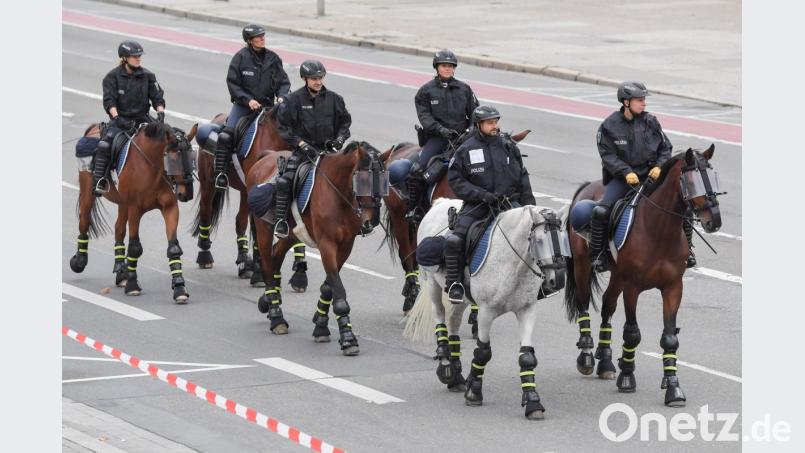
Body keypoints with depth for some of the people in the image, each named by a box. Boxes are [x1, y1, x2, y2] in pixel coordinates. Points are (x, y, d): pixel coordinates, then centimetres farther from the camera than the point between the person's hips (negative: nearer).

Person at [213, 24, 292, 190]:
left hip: (267, 104, 3)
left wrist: (281, 96, -14)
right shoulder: (241, 57, -5)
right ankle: (220, 173, -16)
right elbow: (233, 83, -5)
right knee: (226, 136, -22)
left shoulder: (273, 58, 3)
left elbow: (284, 82, 7)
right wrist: (248, 100, -17)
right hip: (243, 104, -3)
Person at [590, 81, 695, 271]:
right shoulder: (609, 126, -5)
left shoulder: (650, 122, 3)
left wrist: (659, 166, -10)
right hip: (621, 177, -2)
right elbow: (608, 155, -7)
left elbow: (665, 148, 9)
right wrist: (626, 172, -21)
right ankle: (597, 254, -5)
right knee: (601, 211, -25)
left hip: (650, 175, 2)